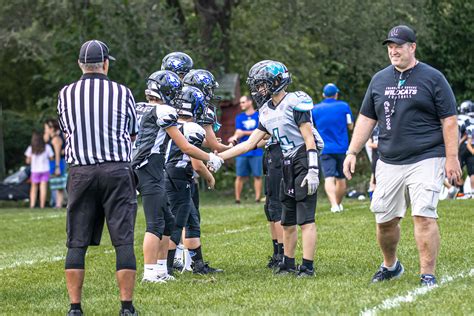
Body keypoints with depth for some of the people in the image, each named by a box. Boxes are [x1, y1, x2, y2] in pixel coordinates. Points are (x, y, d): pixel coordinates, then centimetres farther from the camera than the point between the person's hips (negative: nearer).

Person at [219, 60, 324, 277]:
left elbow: (309, 139, -14)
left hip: (304, 161, -8)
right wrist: (218, 157, 11)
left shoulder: (295, 103, -11)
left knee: (305, 219, -9)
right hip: (288, 165, 8)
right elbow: (250, 144, 15)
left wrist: (313, 171, -19)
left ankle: (308, 266, -8)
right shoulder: (267, 112, 13)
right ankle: (288, 263, 23)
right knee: (287, 222, 13)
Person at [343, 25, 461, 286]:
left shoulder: (432, 78, -1)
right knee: (384, 219, 7)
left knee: (424, 216, -14)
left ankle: (427, 275, -9)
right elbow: (366, 118, 18)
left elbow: (449, 120, -2)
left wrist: (451, 158, -8)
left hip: (425, 160, -5)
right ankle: (390, 266, 31)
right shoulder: (379, 80, 13)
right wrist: (352, 152, 10)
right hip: (389, 163, 5)